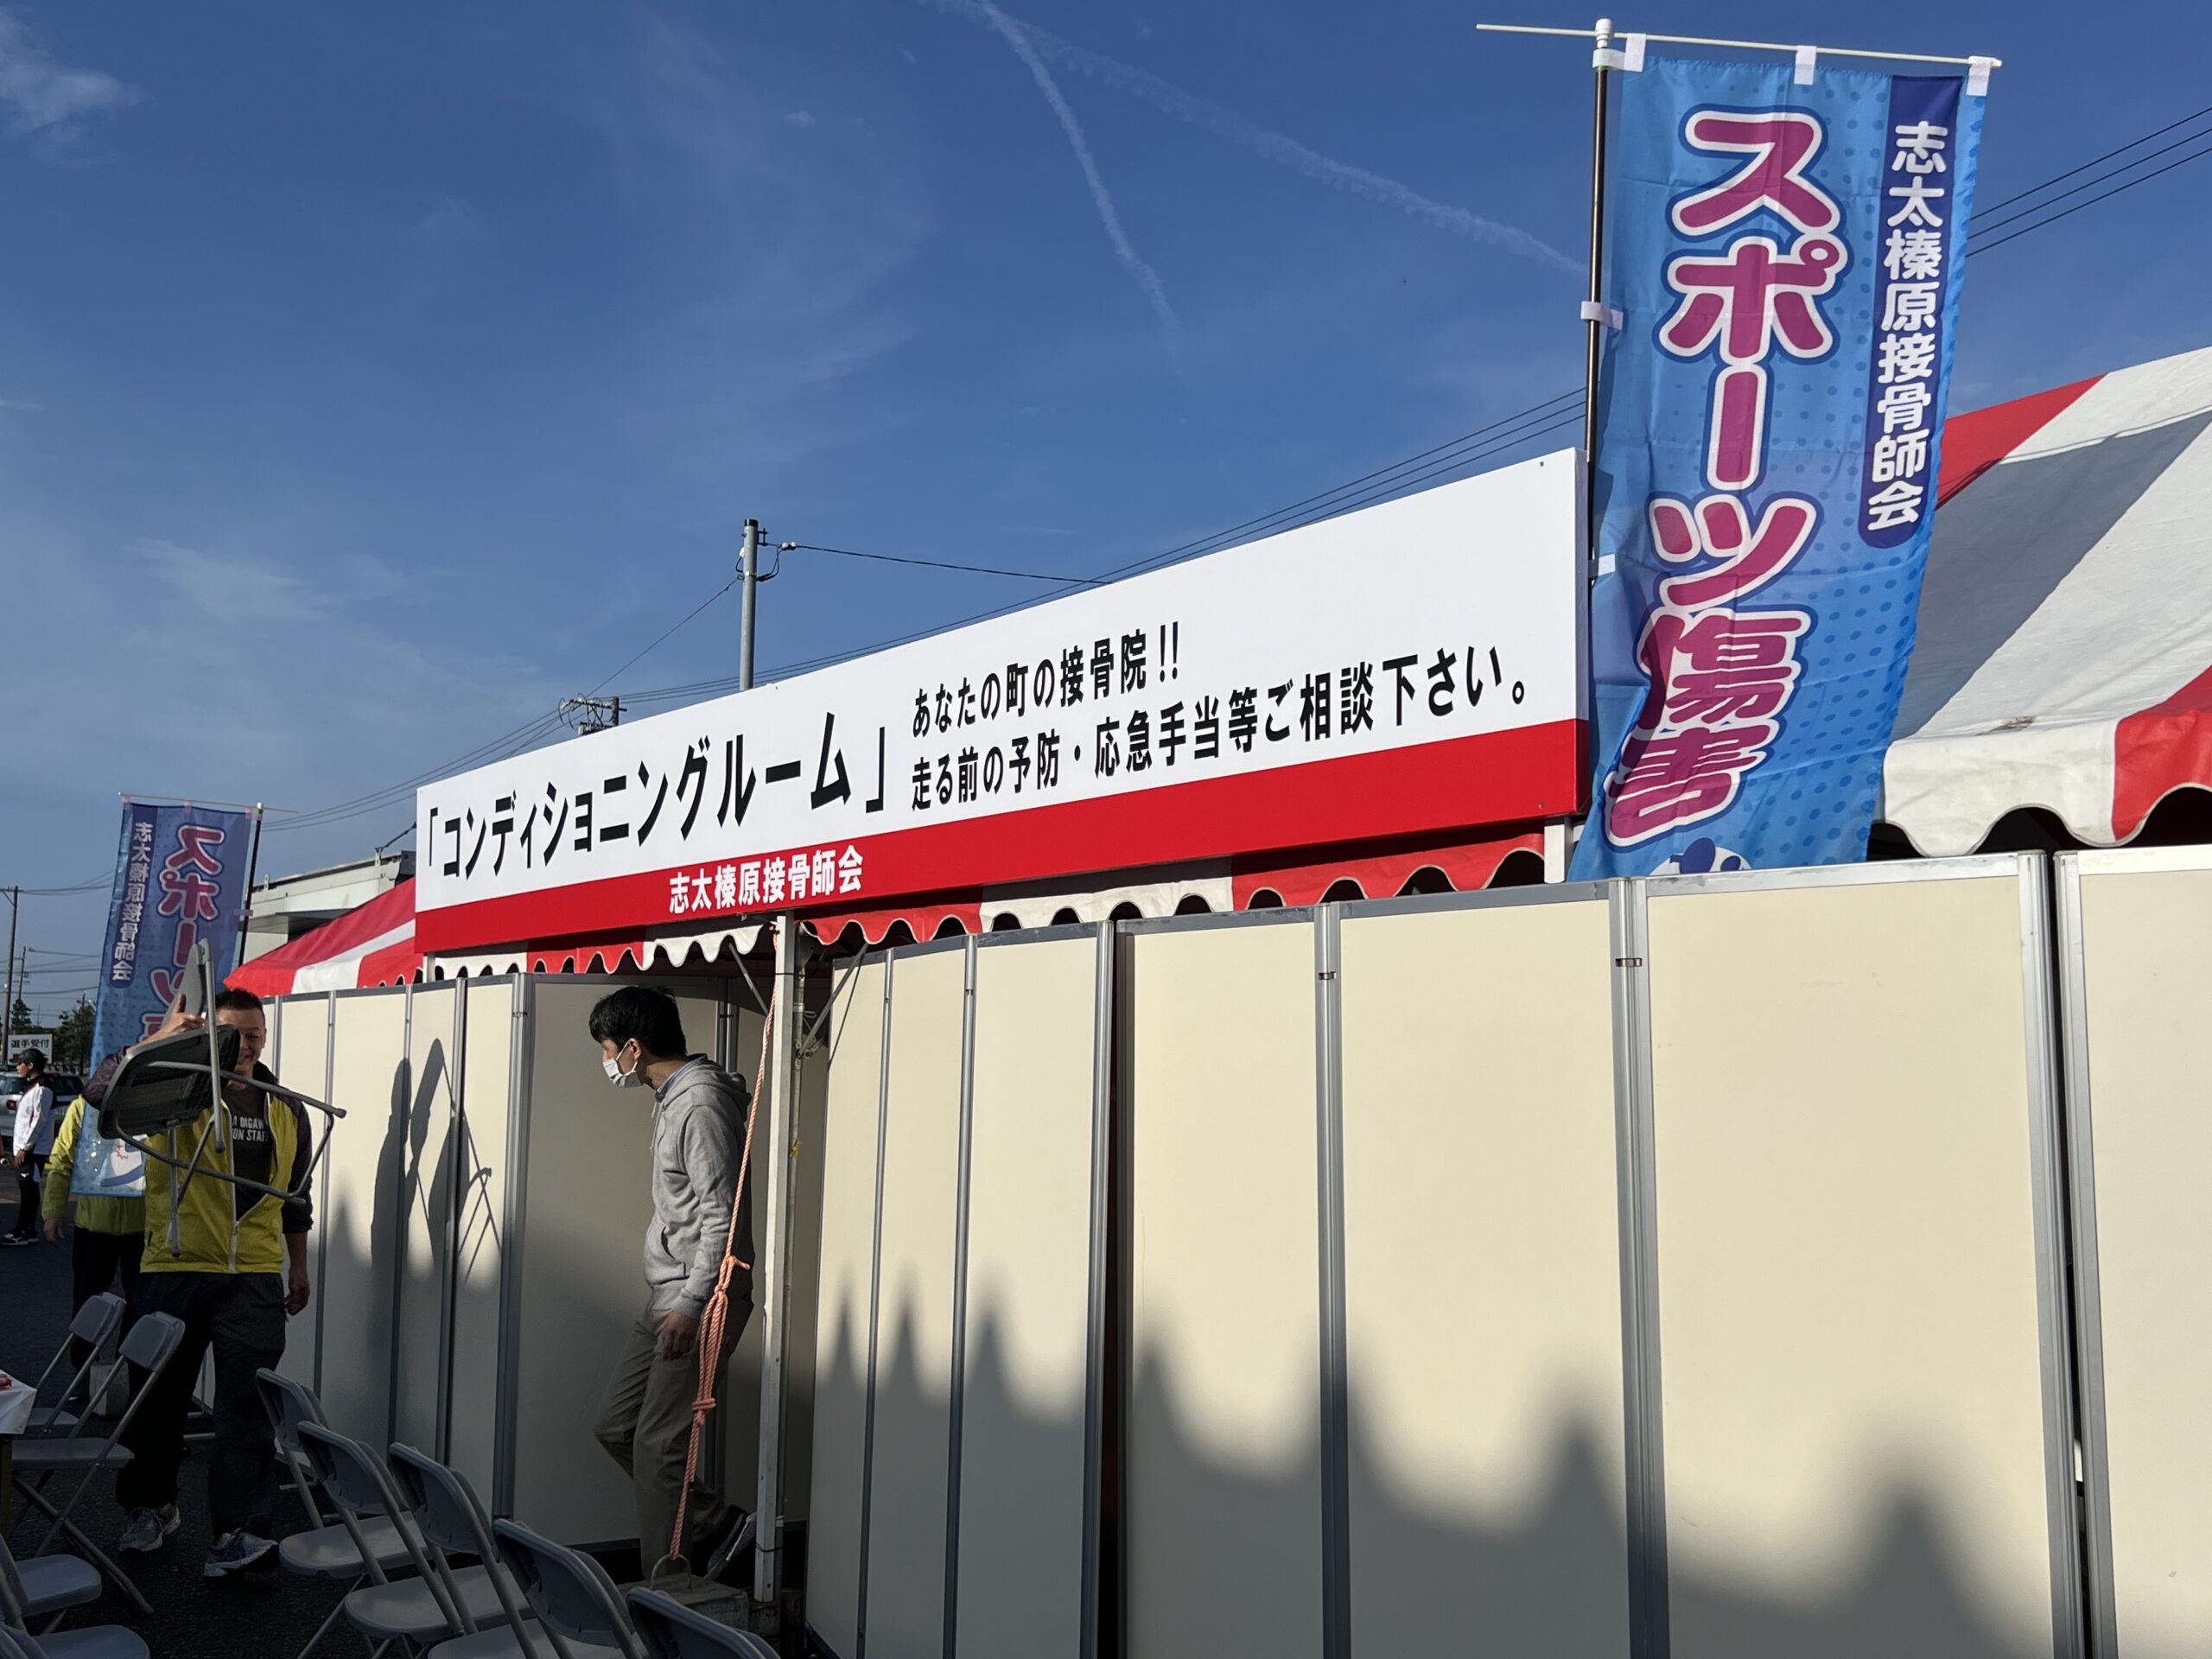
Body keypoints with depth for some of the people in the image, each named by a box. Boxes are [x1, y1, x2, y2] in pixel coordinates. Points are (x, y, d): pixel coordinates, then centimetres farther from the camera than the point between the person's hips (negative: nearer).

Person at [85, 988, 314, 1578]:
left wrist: (299, 1268, 21)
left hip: (255, 1277, 1)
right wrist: (161, 1039, -27)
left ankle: (242, 1532, -9)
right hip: (175, 1270, -1)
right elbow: (100, 1091, -18)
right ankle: (148, 1507, 34)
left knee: (247, 1402, -7)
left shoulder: (287, 1110, 11)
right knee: (161, 1396, 11)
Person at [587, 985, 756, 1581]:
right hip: (666, 1297, 11)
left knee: (657, 1445, -6)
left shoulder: (702, 1105, -18)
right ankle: (717, 1525, 20)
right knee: (616, 1427, 12)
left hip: (702, 1303, -11)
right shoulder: (672, 1098, 14)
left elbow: (722, 1215, -22)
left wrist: (692, 1305, -24)